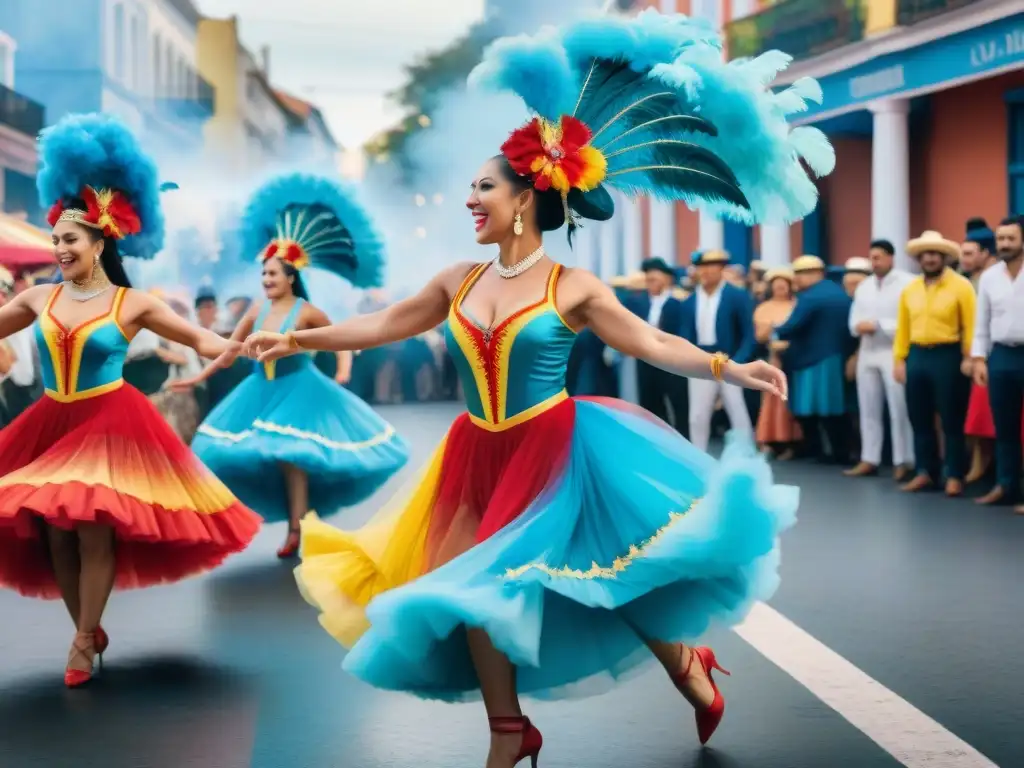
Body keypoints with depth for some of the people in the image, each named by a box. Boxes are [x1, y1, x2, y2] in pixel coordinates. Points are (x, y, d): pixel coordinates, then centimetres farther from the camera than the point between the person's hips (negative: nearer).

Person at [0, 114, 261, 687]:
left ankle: (84, 639, 5)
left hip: (111, 424, -4)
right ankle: (89, 630, 22)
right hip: (52, 424, 4)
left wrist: (222, 348, -26)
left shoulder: (133, 304, -5)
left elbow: (201, 337, -5)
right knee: (52, 532, 4)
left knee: (94, 529, -9)